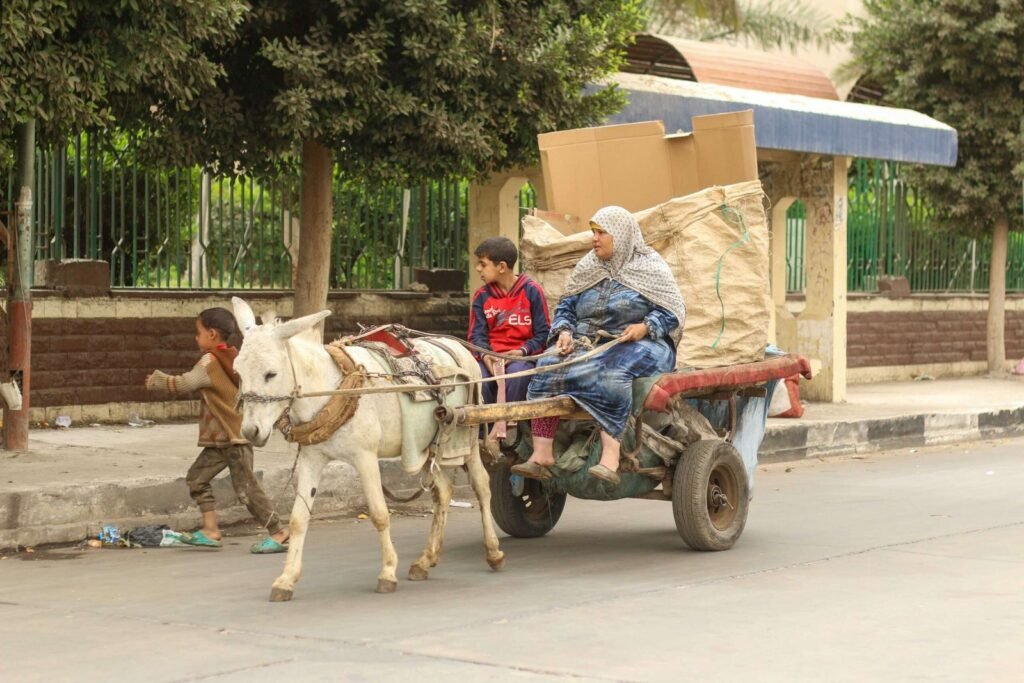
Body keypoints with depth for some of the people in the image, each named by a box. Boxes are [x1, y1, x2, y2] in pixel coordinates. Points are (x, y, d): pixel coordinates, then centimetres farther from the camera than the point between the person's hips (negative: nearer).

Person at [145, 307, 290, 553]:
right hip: (220, 439, 10)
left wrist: (156, 380, 0)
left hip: (234, 438, -10)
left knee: (246, 489, -7)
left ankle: (278, 534, -1)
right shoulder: (234, 357, 10)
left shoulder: (209, 362, -16)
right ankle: (210, 530, 11)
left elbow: (182, 385, -13)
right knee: (197, 477, 11)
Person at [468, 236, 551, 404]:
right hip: (491, 358, 2)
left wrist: (522, 351, -15)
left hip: (523, 357, -2)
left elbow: (543, 333, 1)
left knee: (516, 373, -37)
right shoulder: (482, 296, 11)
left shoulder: (531, 291, 2)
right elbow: (477, 334, 7)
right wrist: (485, 354, -15)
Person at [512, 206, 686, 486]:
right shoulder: (587, 269, 21)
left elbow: (673, 312, 0)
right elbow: (566, 307, 18)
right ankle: (541, 454, -32)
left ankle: (610, 459, -47)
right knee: (547, 366, -23)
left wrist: (646, 327, -19)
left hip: (638, 345, -5)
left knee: (613, 375, -39)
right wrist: (564, 331, -3)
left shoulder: (650, 268, 6)